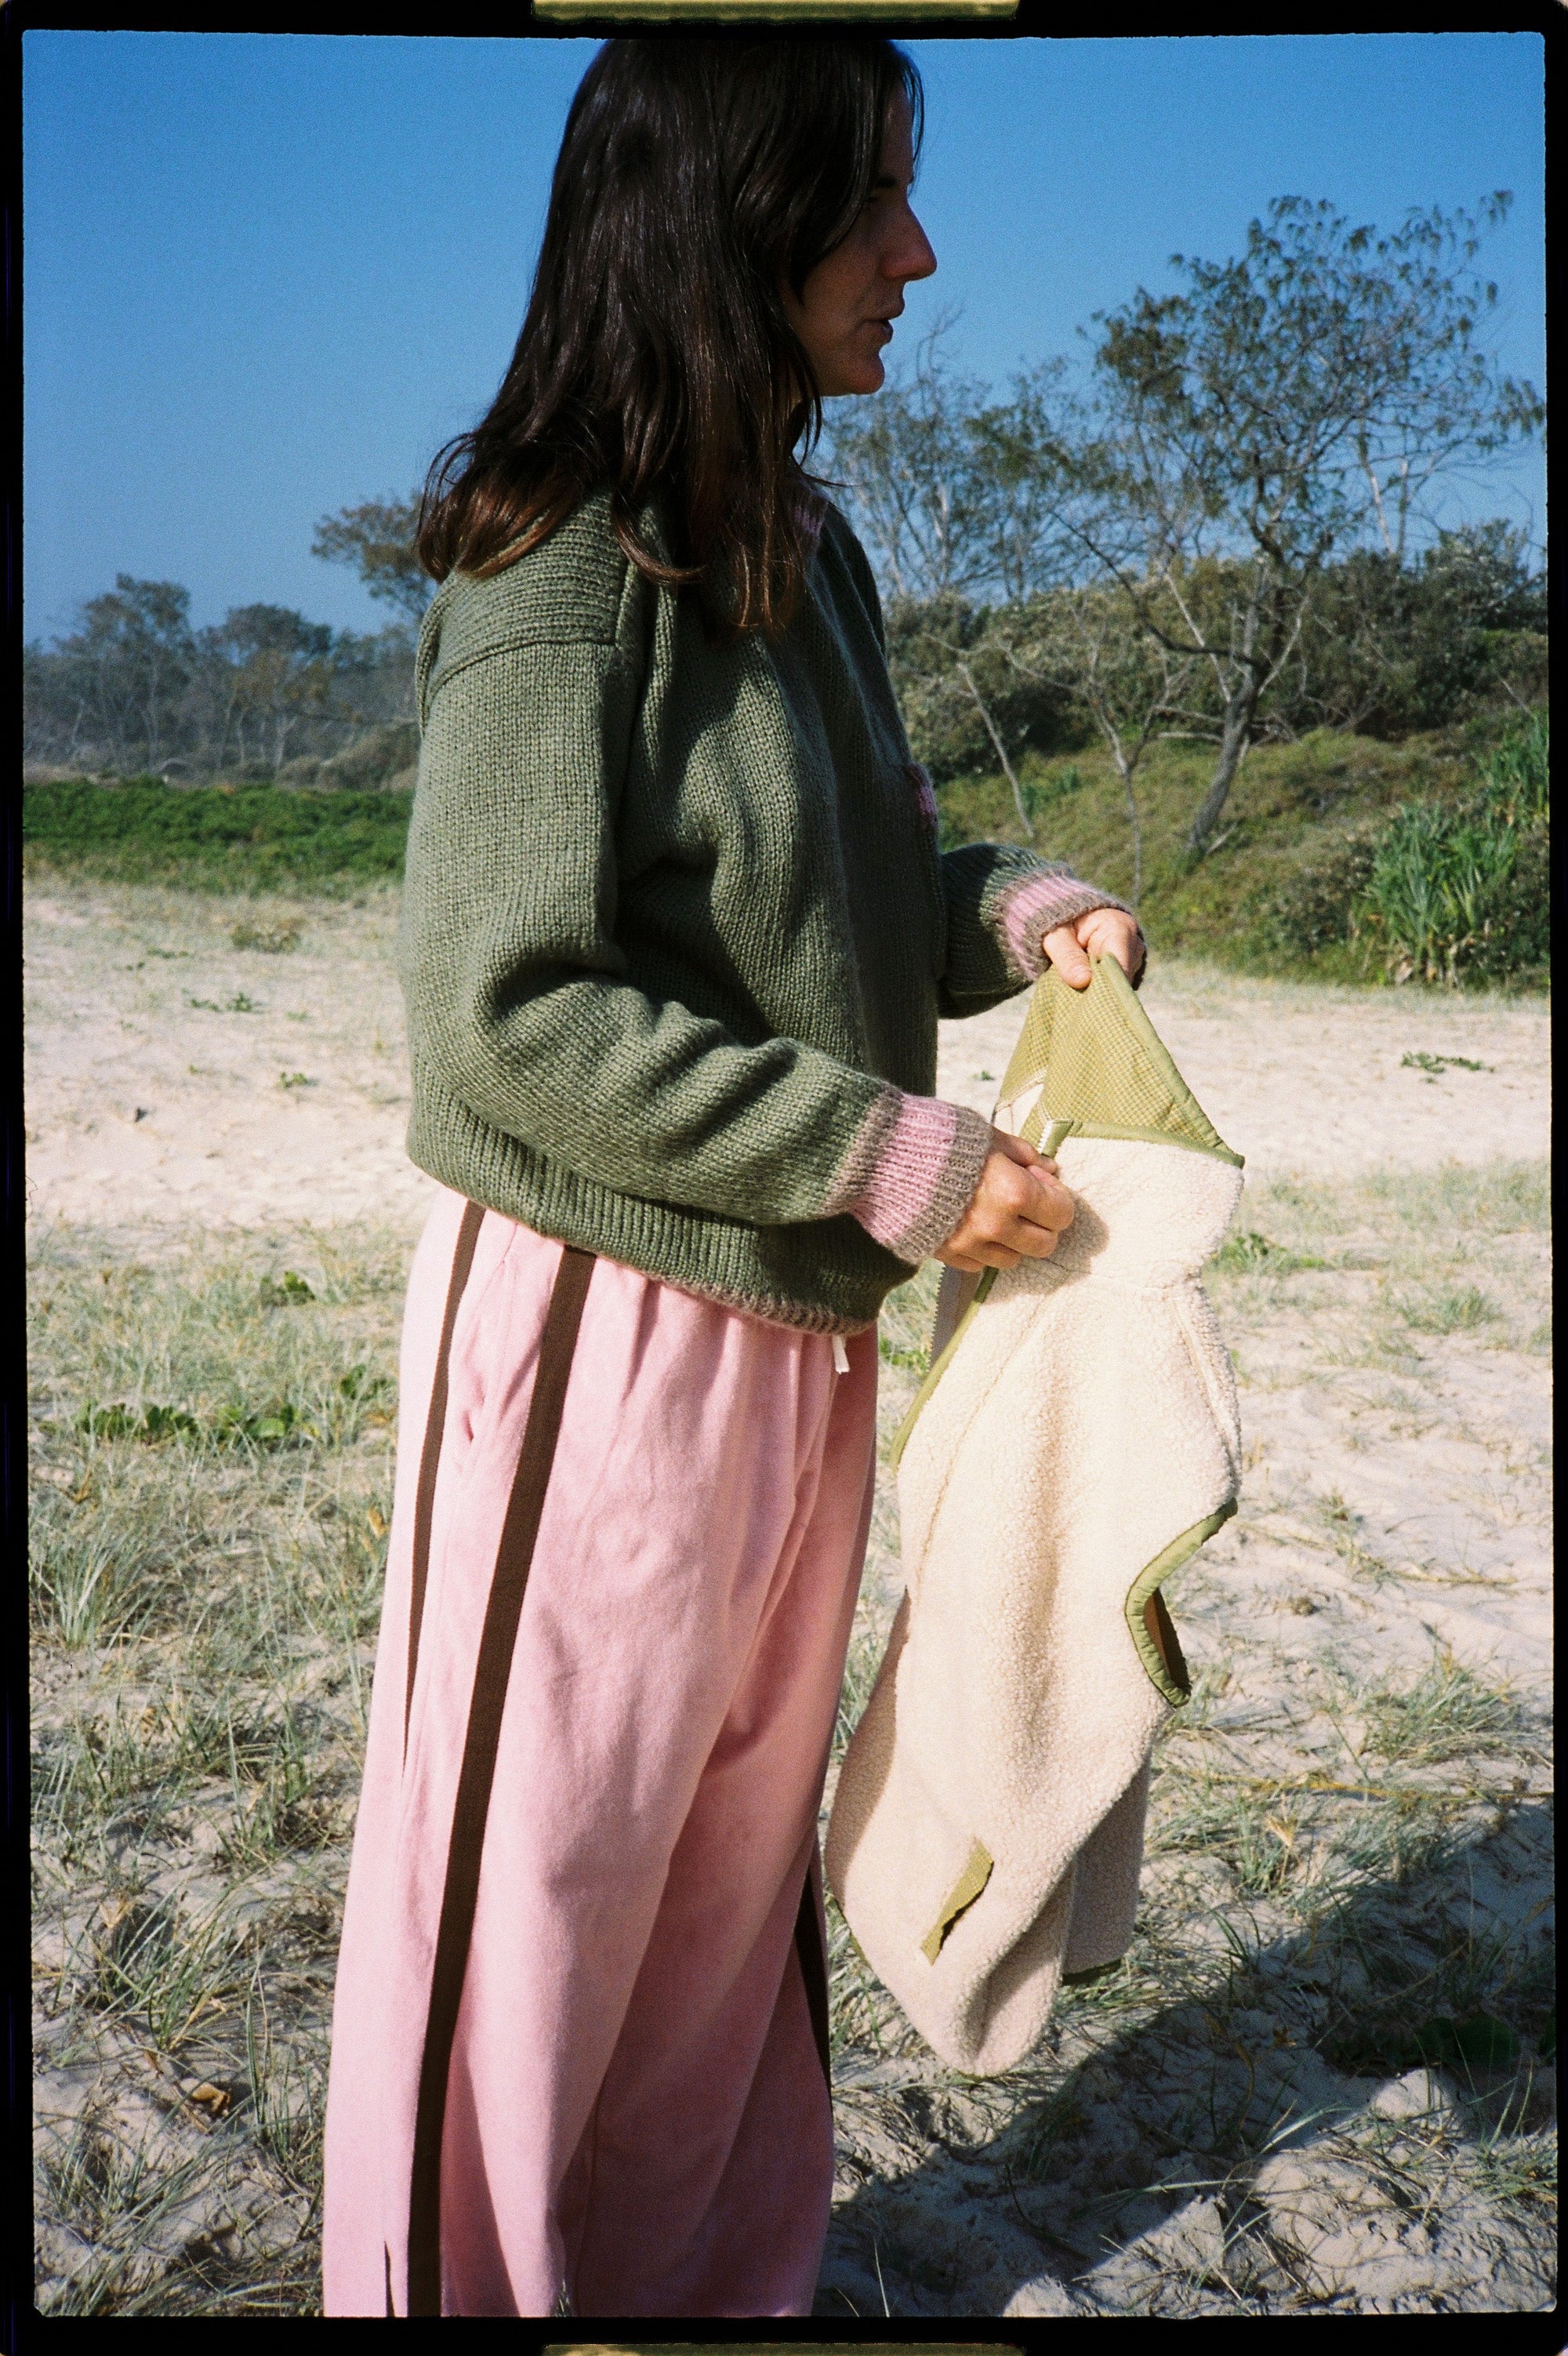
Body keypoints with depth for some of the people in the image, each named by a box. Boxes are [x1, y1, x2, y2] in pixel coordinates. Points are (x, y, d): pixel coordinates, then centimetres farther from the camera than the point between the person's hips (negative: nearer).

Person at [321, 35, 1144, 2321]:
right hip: (610, 1320, -8)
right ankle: (467, 2285, 32)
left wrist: (1017, 909, -2)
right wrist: (894, 1155, -19)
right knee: (546, 1873, 9)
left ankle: (708, 2268, 41)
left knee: (737, 1860, 20)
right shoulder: (562, 577, -16)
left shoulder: (810, 557, 9)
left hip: (802, 1327, 8)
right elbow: (510, 1012, -20)